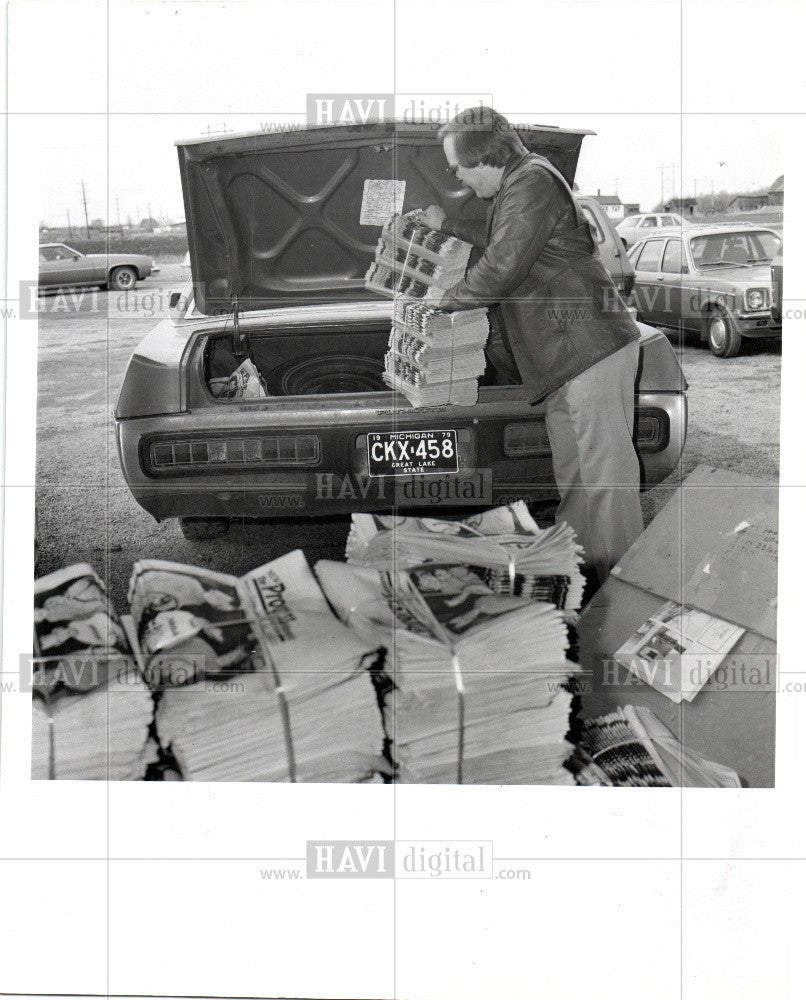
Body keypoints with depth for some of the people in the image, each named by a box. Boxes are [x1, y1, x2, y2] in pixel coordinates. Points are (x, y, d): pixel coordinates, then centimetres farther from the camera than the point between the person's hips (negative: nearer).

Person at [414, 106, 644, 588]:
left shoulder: (532, 182, -13)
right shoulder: (516, 185, 20)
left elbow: (501, 270, -19)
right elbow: (502, 242, 40)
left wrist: (445, 300, -3)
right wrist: (449, 226, 42)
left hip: (591, 346, -11)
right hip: (563, 357, 11)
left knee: (604, 469, -7)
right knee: (572, 472, 15)